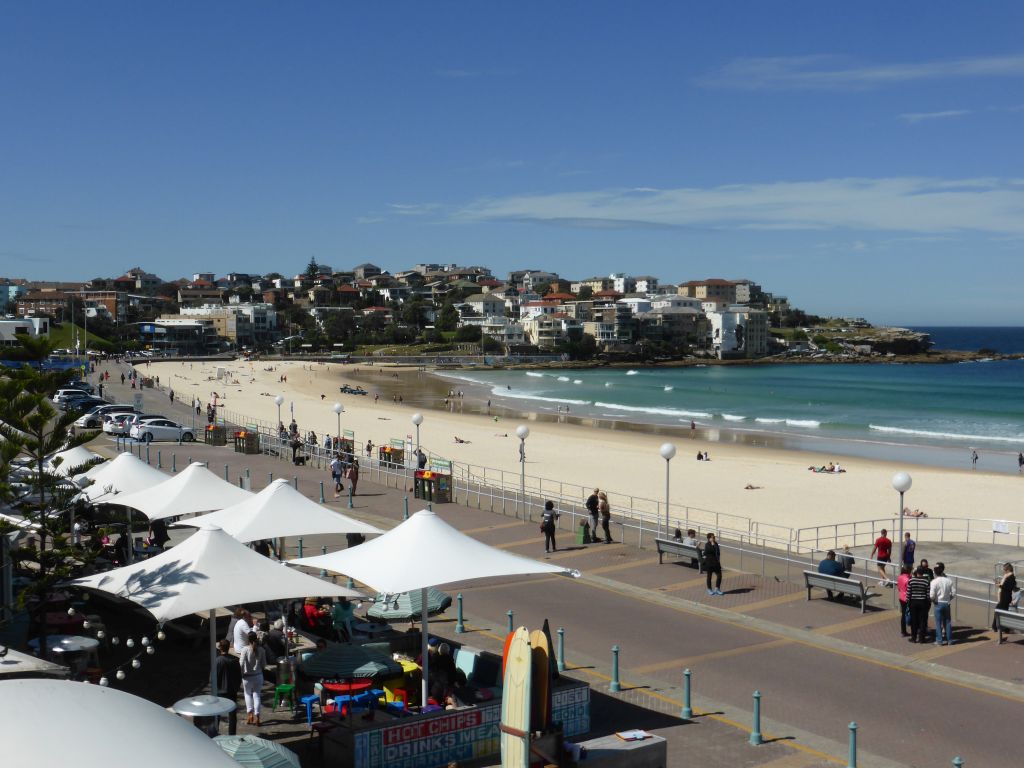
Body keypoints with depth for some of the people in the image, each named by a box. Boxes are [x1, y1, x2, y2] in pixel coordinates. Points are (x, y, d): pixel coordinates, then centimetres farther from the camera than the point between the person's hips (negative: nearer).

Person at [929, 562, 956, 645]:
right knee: (948, 622, 13)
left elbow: (932, 595, -18)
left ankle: (939, 640, 7)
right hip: (947, 603, 4)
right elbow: (953, 593, -1)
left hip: (938, 603, -4)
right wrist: (949, 599, 13)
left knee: (938, 622, 5)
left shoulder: (934, 581, -14)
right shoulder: (949, 580, -3)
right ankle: (949, 640, 19)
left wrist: (933, 600, 1)